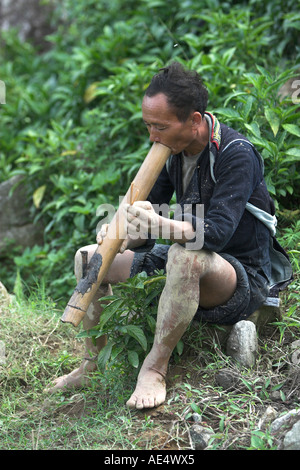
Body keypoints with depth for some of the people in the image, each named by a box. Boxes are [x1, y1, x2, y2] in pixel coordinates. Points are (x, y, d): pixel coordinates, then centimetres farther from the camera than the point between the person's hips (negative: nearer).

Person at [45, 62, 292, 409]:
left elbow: (218, 231, -32)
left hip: (244, 279, -8)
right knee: (88, 258, 4)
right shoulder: (173, 150, 2)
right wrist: (122, 238, -13)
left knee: (185, 256, -42)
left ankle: (155, 368, -29)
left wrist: (161, 225, -46)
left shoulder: (236, 154, -21)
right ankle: (91, 365, 8)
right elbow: (145, 232, 7)